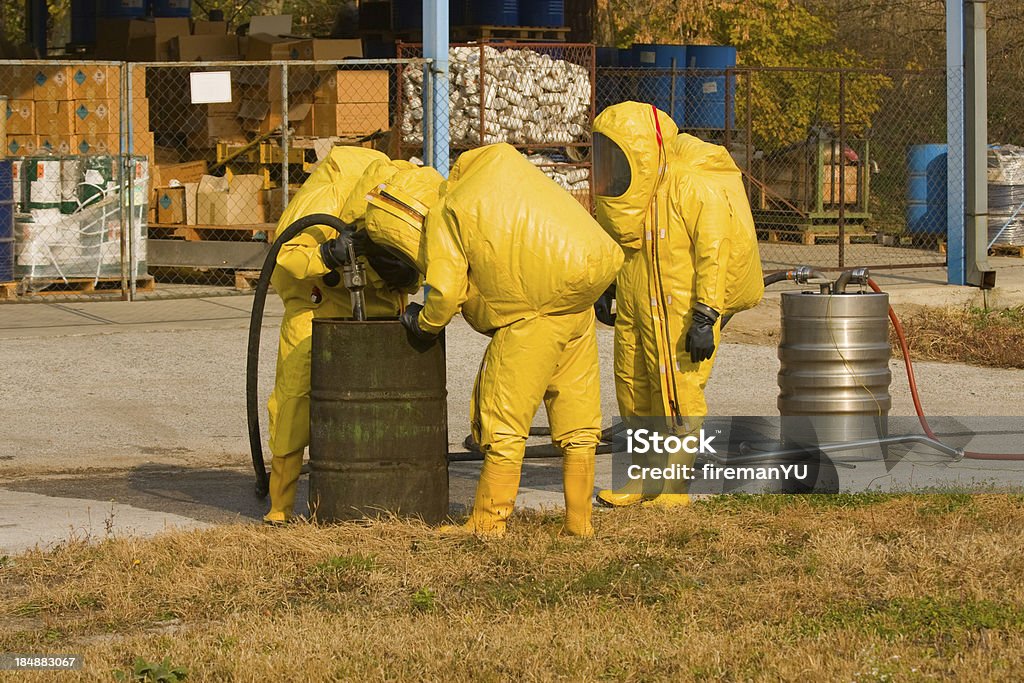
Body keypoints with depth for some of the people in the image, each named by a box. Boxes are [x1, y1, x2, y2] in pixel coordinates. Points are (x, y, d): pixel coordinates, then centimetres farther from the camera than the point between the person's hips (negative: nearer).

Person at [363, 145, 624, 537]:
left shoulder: (443, 219, -5)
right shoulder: (485, 195, 21)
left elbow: (446, 290, -13)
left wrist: (425, 323, 7)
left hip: (532, 319, -8)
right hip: (578, 311, 8)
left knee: (505, 423, 0)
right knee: (576, 419, 12)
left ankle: (488, 520, 3)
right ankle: (579, 518, 15)